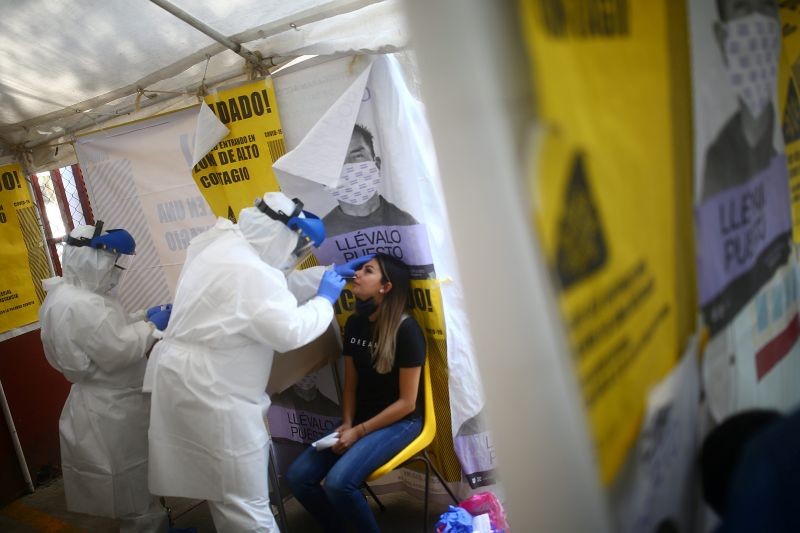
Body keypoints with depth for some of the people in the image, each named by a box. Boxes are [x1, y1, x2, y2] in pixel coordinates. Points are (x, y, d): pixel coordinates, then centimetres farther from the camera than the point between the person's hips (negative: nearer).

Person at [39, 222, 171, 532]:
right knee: (135, 487, 7)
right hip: (110, 410, -11)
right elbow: (117, 352, -28)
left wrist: (144, 317, 5)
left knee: (133, 485, 24)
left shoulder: (69, 294, 7)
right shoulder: (80, 305, -28)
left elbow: (109, 330, 17)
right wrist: (151, 326, -16)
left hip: (107, 403, 11)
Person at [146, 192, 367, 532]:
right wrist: (325, 299, -9)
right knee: (246, 503, 0)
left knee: (227, 491, 24)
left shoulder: (225, 244, 8)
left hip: (192, 380, 11)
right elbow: (290, 331, -24)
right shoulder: (250, 272, -24)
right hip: (209, 391, -11)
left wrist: (332, 273, 13)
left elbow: (280, 287, 17)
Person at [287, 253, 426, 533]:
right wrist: (347, 424, -6)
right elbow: (350, 385, 10)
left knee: (338, 482, -27)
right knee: (298, 476, -10)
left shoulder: (406, 329, -16)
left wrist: (359, 431, -15)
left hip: (399, 422, -6)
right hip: (360, 420, 7)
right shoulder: (354, 324, 3)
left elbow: (407, 402, -15)